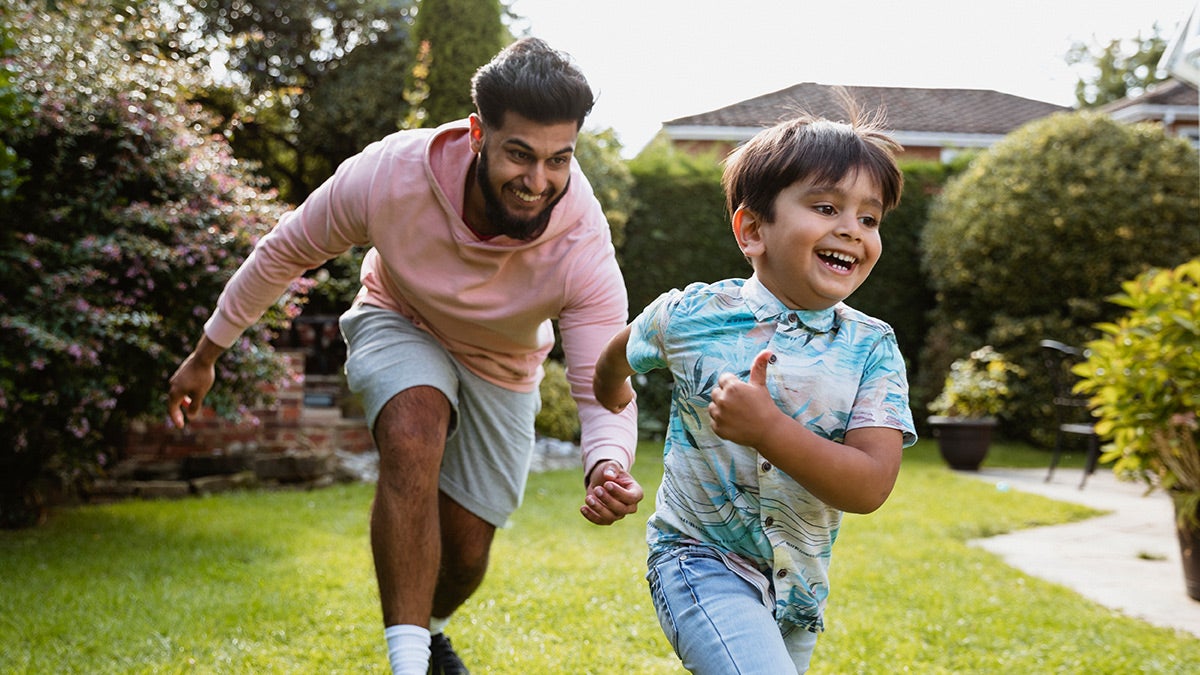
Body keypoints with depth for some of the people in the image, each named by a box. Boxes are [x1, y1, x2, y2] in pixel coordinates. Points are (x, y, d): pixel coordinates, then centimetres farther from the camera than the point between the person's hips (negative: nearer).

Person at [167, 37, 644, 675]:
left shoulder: (583, 247, -34)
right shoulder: (390, 174, -34)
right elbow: (285, 251, -16)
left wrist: (608, 468, -58)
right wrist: (206, 353, -7)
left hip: (501, 368, 1)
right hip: (399, 326, -1)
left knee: (465, 555, 6)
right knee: (414, 436, -36)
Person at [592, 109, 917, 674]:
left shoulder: (872, 348, -8)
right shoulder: (689, 315, -9)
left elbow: (871, 486, -18)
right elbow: (620, 352, 14)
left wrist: (767, 428, -28)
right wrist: (611, 395, 34)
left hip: (799, 583, 3)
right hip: (702, 560, -3)